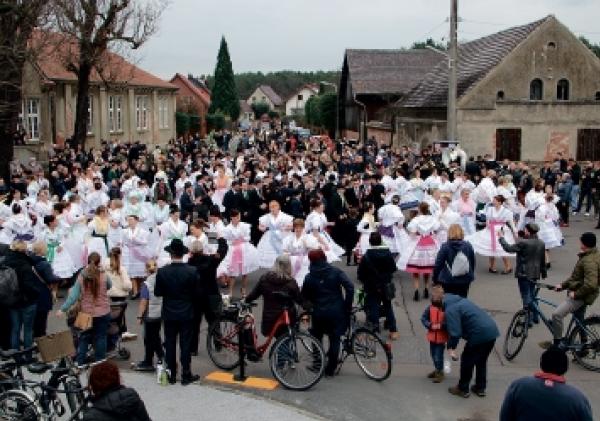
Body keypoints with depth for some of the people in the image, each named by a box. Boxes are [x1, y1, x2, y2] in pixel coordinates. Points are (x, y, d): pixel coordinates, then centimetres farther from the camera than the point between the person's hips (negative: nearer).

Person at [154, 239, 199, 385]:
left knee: (170, 344, 12)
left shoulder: (162, 271, -12)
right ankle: (186, 375, 13)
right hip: (187, 313, -1)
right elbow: (197, 292, -8)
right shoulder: (192, 271, -15)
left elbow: (157, 292, -5)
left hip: (169, 314, 1)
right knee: (185, 344, 7)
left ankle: (171, 375, 18)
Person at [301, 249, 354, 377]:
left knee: (316, 338, 20)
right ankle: (330, 369, 11)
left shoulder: (309, 277, -1)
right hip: (337, 311, 0)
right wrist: (348, 306, -4)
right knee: (335, 339, 8)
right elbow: (350, 287, -12)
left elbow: (305, 297, 5)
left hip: (319, 313, 1)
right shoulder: (336, 272, -4)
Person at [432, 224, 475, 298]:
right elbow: (473, 263, 8)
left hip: (448, 281, -2)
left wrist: (435, 278, 4)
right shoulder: (468, 246, -2)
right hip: (465, 280, 2)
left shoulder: (445, 247, -11)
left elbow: (438, 264, -8)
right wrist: (471, 275, 23)